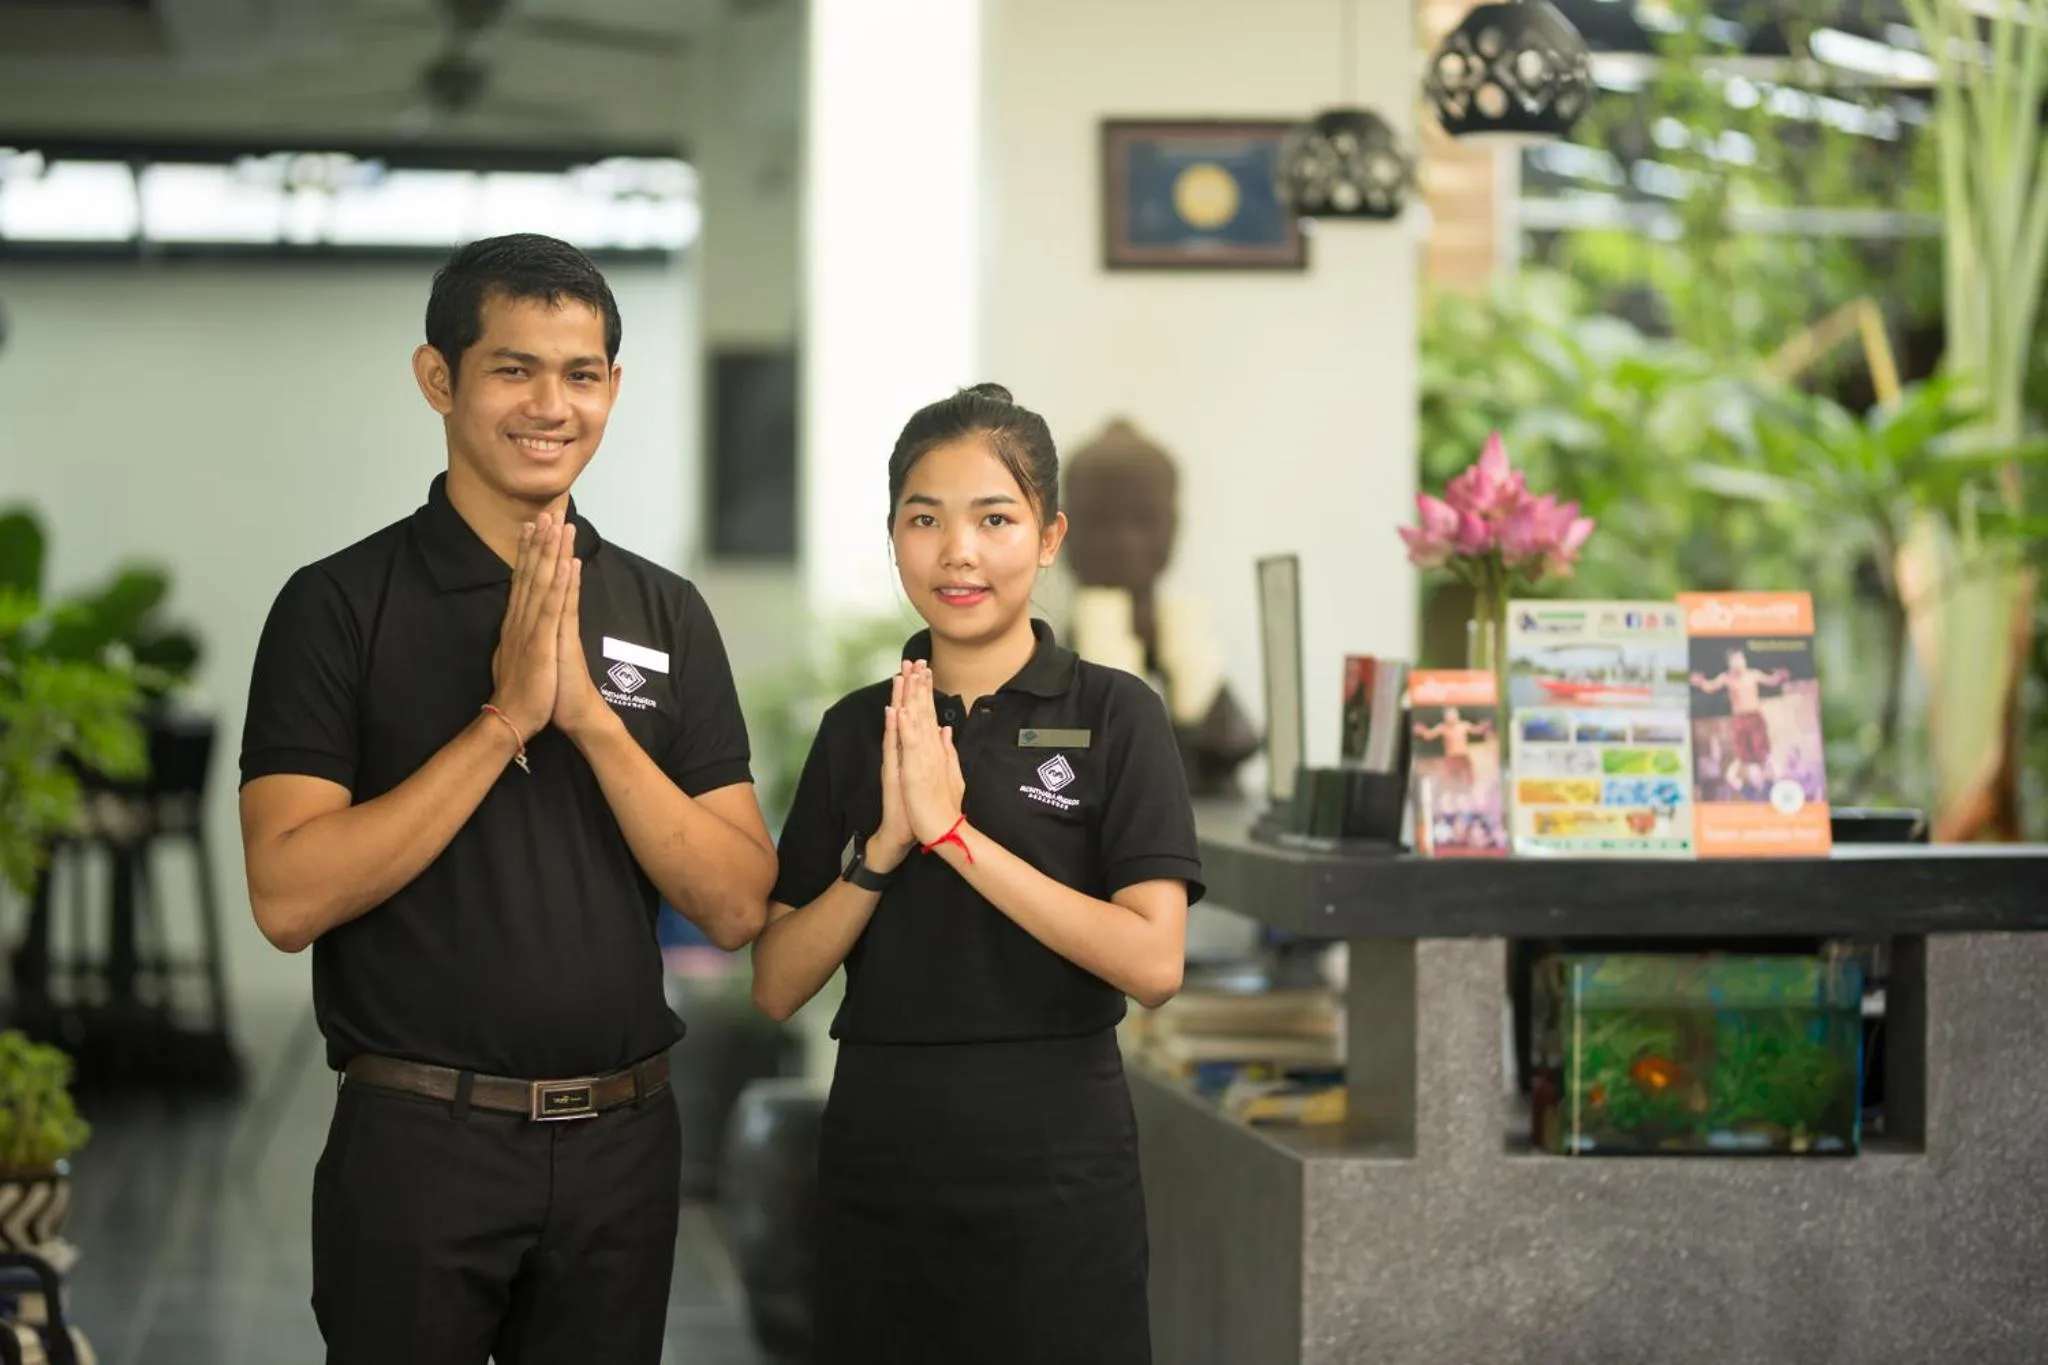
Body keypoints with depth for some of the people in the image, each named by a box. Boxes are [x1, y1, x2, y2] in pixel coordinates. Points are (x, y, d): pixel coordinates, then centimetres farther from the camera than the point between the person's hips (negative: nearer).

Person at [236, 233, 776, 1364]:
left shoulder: (668, 616, 5)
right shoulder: (339, 605, -5)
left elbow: (736, 908, -2)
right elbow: (289, 898, -16)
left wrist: (592, 719, -14)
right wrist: (504, 720, -19)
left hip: (623, 1142, 4)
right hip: (417, 1140, -3)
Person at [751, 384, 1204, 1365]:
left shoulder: (1115, 716, -4)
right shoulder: (856, 728, 7)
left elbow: (1152, 963, -15)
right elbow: (778, 986, 3)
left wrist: (953, 832, -18)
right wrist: (883, 848, -12)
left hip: (1055, 1163, -3)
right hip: (875, 1159, 3)